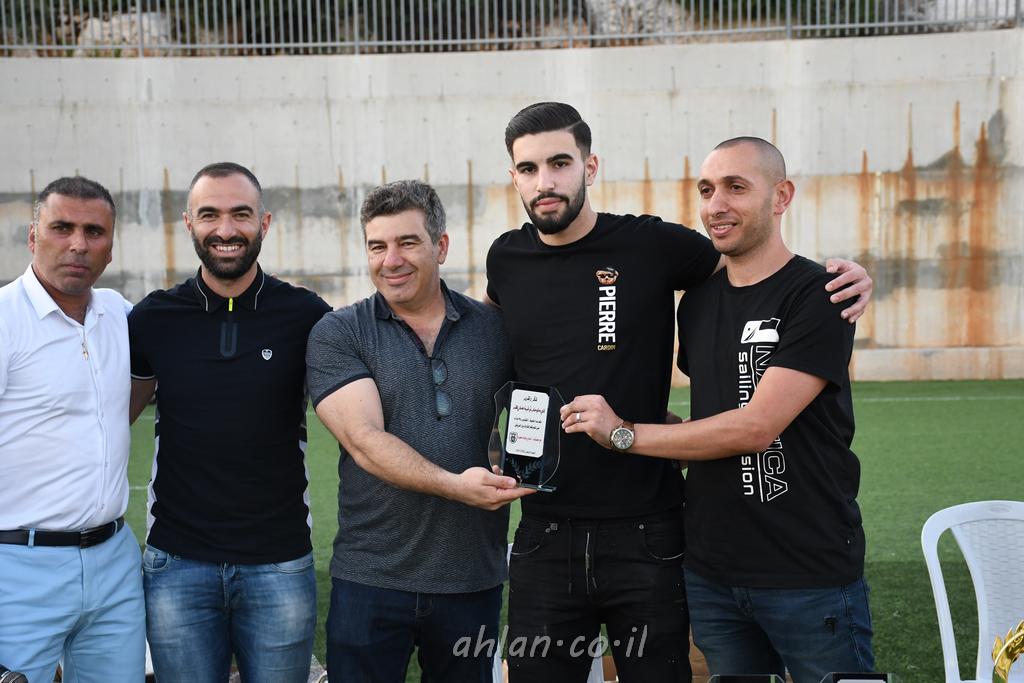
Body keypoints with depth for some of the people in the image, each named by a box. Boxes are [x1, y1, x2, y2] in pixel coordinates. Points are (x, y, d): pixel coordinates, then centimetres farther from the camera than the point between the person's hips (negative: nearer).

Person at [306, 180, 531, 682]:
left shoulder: (494, 328, 4)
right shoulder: (336, 335, -3)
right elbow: (365, 441, -14)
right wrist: (454, 485, -27)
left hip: (474, 578, 2)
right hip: (370, 579, -2)